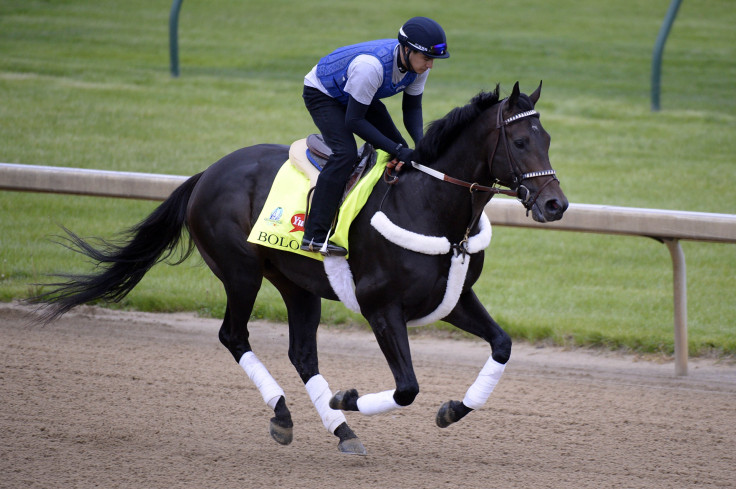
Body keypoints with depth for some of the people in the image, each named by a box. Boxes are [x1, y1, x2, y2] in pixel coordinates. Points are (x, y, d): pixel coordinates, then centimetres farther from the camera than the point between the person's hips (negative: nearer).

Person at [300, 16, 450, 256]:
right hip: (321, 92, -8)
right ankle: (314, 236, -28)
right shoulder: (371, 66, -42)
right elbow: (354, 121, -34)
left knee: (402, 151, 1)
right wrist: (396, 150, -36)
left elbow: (412, 108, -5)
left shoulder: (418, 64, -19)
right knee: (345, 153, -27)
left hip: (359, 96, 8)